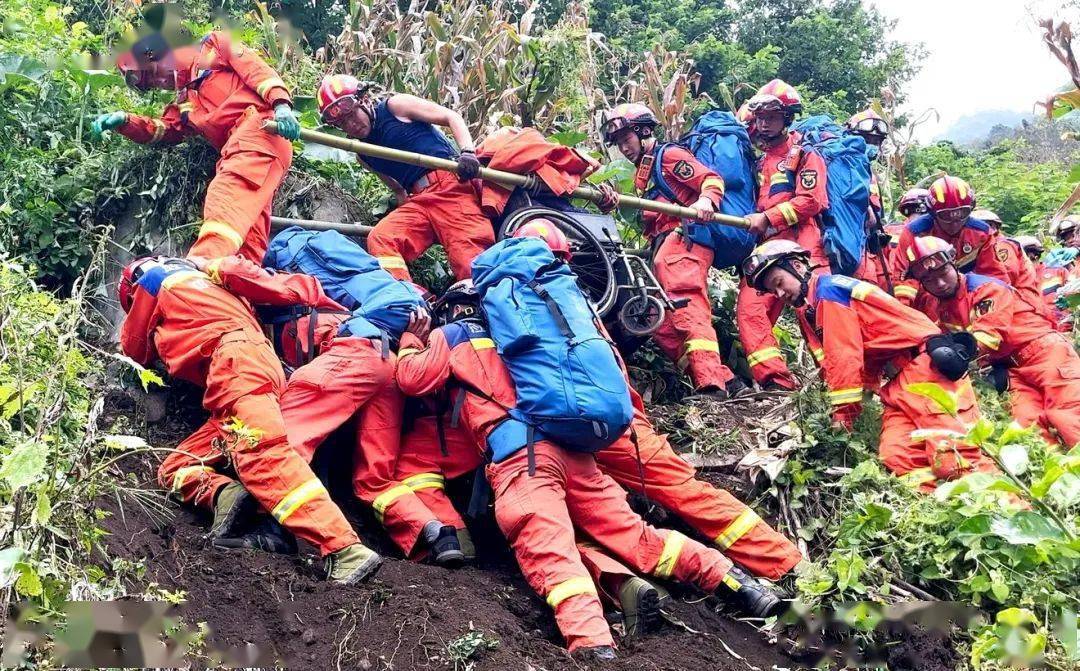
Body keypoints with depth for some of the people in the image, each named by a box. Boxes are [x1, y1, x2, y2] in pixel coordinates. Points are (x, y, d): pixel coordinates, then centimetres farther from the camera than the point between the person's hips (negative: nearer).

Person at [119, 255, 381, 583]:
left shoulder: (153, 279, 22)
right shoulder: (206, 278, 40)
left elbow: (135, 348, 32)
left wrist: (155, 335, 50)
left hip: (235, 359, -8)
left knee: (261, 452, -28)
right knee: (173, 468, 9)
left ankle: (345, 551, -43)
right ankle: (223, 492, -23)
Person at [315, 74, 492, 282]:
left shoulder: (394, 105, 6)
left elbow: (452, 117, 1)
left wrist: (467, 152, -15)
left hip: (452, 184, -5)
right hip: (418, 201, 5)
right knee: (380, 239, -22)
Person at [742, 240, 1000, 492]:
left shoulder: (829, 289, -5)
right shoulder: (817, 309, 24)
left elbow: (844, 357, -11)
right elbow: (864, 359, 20)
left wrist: (843, 412, -4)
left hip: (928, 360, -9)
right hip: (900, 382, 9)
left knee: (953, 459, -22)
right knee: (895, 455, -11)